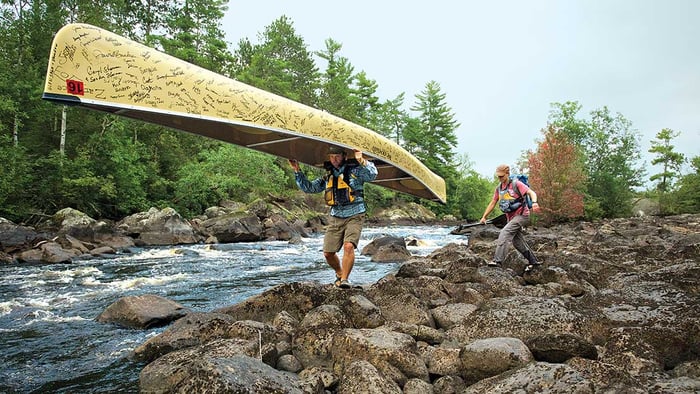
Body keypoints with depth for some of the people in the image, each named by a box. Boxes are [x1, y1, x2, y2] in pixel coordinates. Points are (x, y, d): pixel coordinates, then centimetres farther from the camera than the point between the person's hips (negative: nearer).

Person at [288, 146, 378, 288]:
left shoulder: (355, 171, -1)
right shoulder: (328, 176, 14)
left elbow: (372, 175, -19)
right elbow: (308, 188, 18)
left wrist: (361, 161, -32)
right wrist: (297, 171, 10)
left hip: (354, 216, -5)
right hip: (335, 217, 5)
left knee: (348, 246, -25)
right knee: (328, 252, 2)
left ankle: (344, 279, -13)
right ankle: (340, 274, 28)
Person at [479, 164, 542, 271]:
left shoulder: (516, 184, -10)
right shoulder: (498, 188, 9)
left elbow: (532, 193, -17)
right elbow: (493, 203, 13)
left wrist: (534, 202, -39)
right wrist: (484, 217, 8)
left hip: (521, 215, -8)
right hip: (511, 217, 8)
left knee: (504, 233, -25)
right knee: (517, 242, 10)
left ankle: (497, 260, -31)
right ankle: (533, 261, 27)